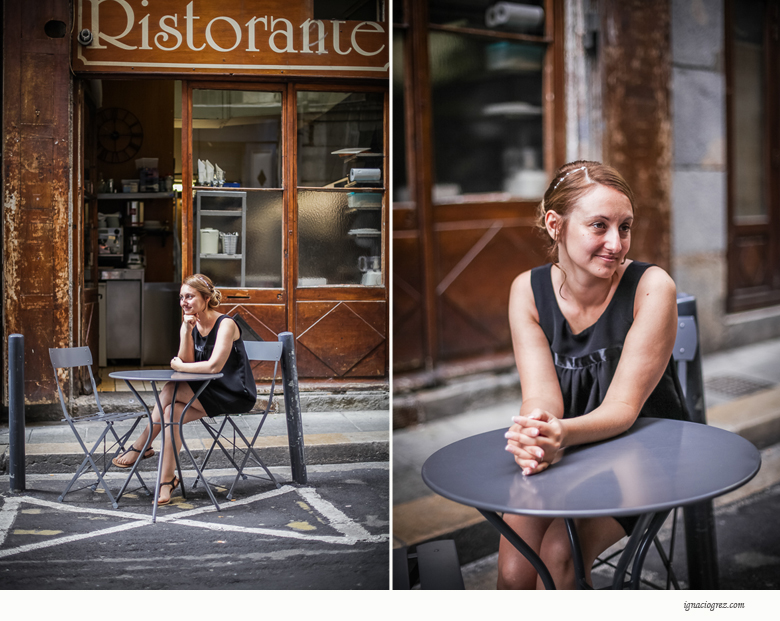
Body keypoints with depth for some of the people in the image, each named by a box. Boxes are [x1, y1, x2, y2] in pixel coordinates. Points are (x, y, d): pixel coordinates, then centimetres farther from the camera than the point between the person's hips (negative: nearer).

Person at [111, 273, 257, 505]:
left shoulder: (226, 324, -17)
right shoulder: (189, 324, 6)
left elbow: (214, 366, -28)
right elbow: (186, 361, -4)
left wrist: (180, 367, -15)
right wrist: (187, 332, -17)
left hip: (236, 395, -7)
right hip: (210, 392, 7)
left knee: (170, 391, -22)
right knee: (173, 412, -21)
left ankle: (140, 446, -5)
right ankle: (167, 479, -9)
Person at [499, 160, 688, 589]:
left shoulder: (651, 286, -18)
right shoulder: (528, 289, -8)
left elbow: (623, 407, -22)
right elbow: (540, 395, -16)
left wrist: (562, 434, -45)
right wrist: (535, 435, -42)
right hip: (560, 456, 3)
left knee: (560, 554, -25)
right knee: (513, 571, -18)